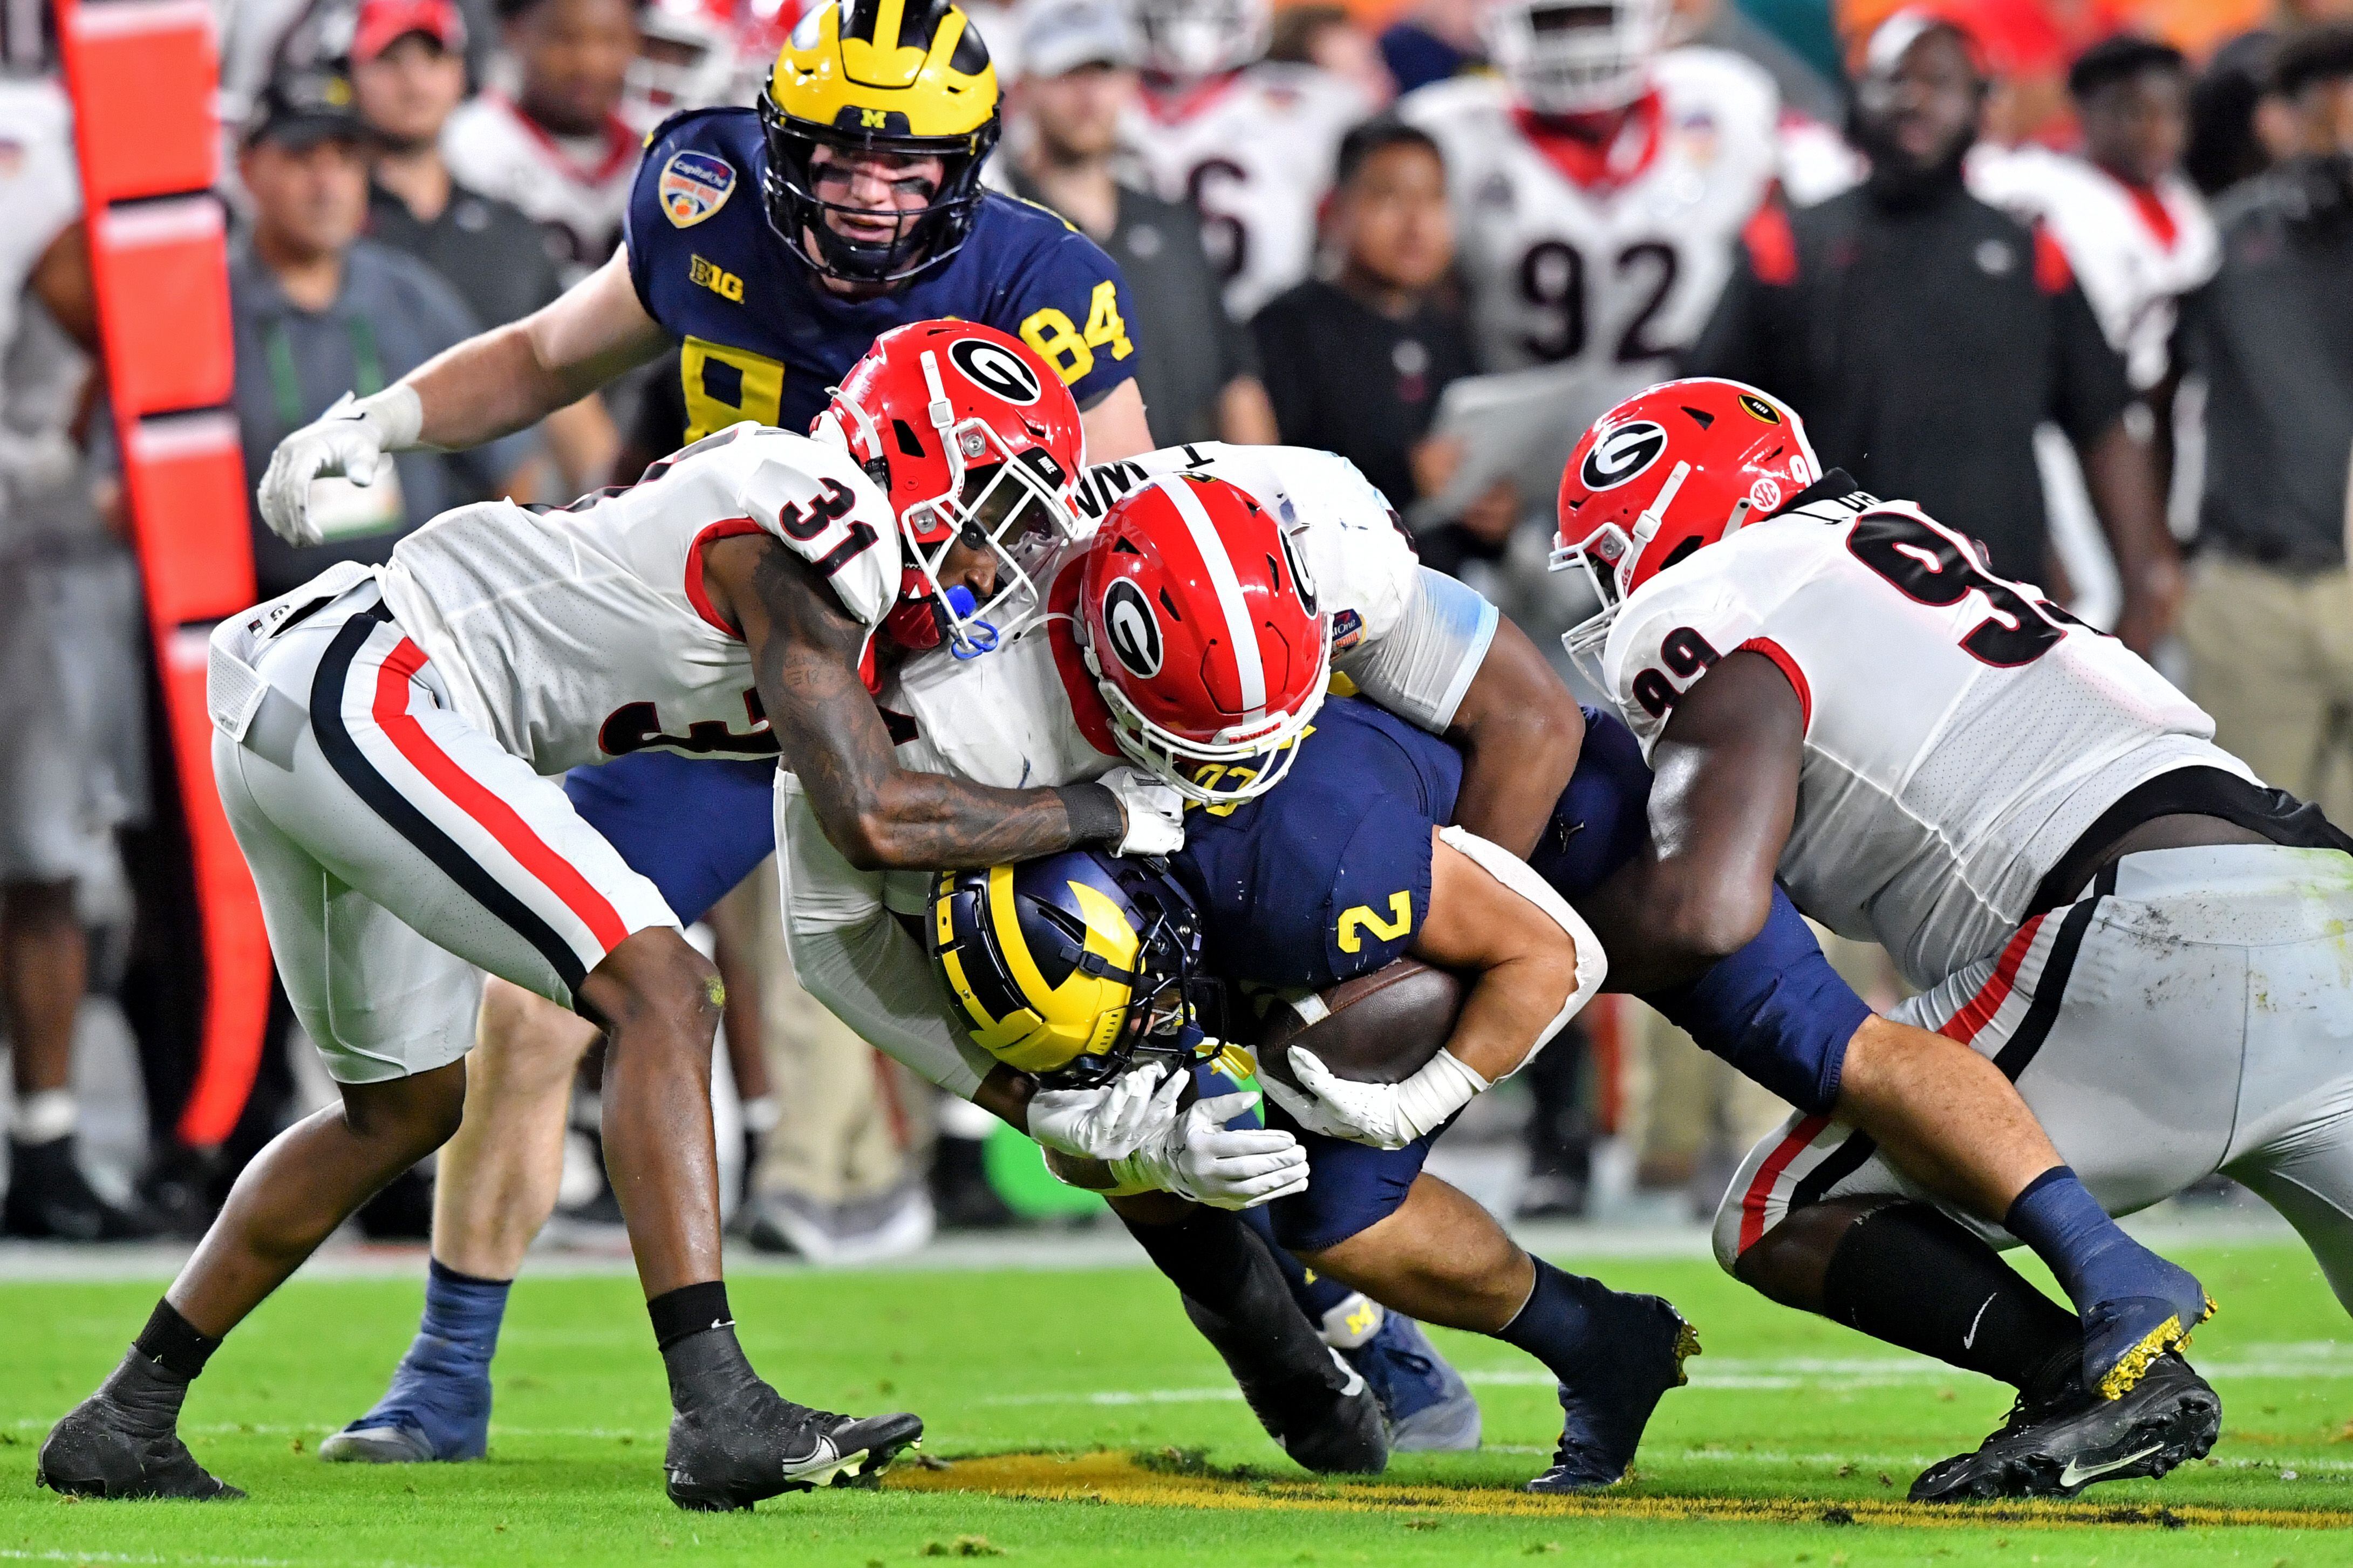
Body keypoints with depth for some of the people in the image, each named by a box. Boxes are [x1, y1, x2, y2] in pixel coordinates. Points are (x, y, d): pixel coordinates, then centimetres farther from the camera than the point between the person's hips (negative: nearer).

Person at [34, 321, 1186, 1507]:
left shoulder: (797, 508, 16)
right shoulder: (814, 543, -13)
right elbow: (871, 818, -17)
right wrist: (1098, 815, -5)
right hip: (370, 702, -11)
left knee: (403, 1107, 21)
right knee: (660, 997, -15)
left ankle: (124, 1424, 27)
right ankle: (719, 1416, -22)